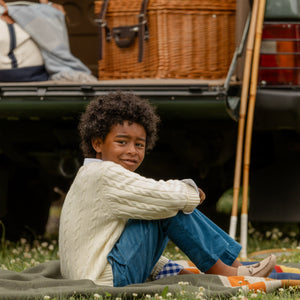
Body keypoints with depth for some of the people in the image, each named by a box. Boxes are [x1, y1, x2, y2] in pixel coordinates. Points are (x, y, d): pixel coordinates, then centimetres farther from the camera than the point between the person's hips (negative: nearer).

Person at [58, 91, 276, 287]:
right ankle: (222, 272, -3)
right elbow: (170, 197, -18)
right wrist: (191, 191, 3)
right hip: (108, 280, -10)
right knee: (171, 208, -13)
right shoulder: (105, 175, -13)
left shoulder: (91, 178, 20)